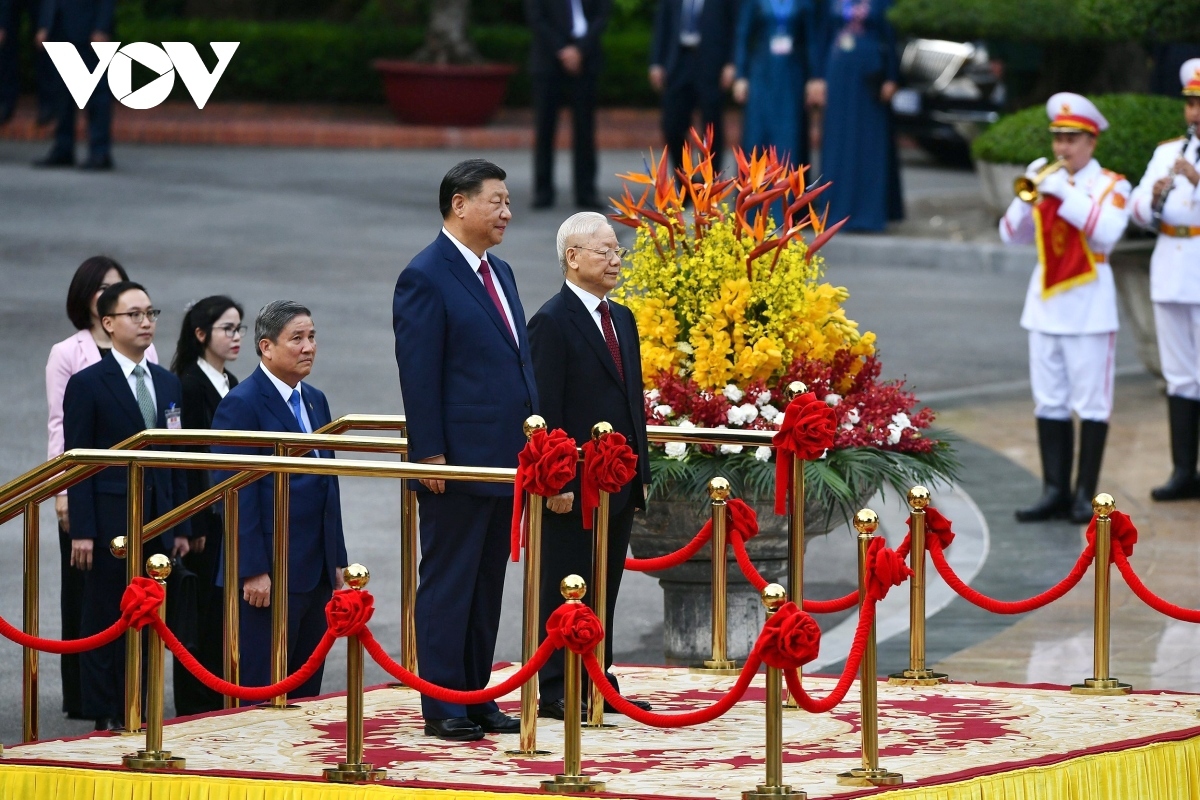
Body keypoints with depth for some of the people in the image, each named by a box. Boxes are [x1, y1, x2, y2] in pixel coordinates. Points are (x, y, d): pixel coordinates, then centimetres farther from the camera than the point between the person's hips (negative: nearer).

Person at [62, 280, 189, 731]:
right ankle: (104, 720, 4)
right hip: (111, 525, -5)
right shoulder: (87, 385, -5)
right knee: (105, 624, 0)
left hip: (157, 526, 5)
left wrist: (180, 527, 9)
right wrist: (82, 531, -14)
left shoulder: (168, 384, 13)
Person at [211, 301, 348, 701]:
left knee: (307, 687, 8)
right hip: (271, 574, -8)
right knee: (263, 689, -4)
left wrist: (337, 560, 15)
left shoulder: (315, 400, 15)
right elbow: (236, 494, -14)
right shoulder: (241, 405, -10)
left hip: (318, 573, 8)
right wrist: (253, 571, -18)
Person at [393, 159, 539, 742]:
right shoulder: (426, 277, -11)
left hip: (506, 460, 8)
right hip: (458, 463, -8)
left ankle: (477, 698, 18)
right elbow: (418, 374, -14)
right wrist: (431, 455, -18)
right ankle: (442, 708, 1)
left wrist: (532, 440, 13)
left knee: (488, 587, 12)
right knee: (448, 585, -2)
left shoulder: (499, 273, 16)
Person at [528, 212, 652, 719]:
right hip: (574, 485, -8)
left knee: (606, 586, 12)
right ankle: (556, 691, 3)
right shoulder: (552, 322, -10)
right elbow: (545, 409, -14)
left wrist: (641, 471, 15)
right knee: (564, 586, -2)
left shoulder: (622, 320, 16)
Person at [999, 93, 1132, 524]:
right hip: (1046, 302, 5)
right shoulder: (1047, 182, 12)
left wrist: (1064, 194, -22)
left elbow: (1107, 231, -20)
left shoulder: (1111, 185, -1)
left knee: (1091, 400, -3)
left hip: (1089, 306, -5)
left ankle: (1085, 494, 0)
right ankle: (1055, 491, 8)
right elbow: (1011, 234, 6)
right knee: (1049, 402, 5)